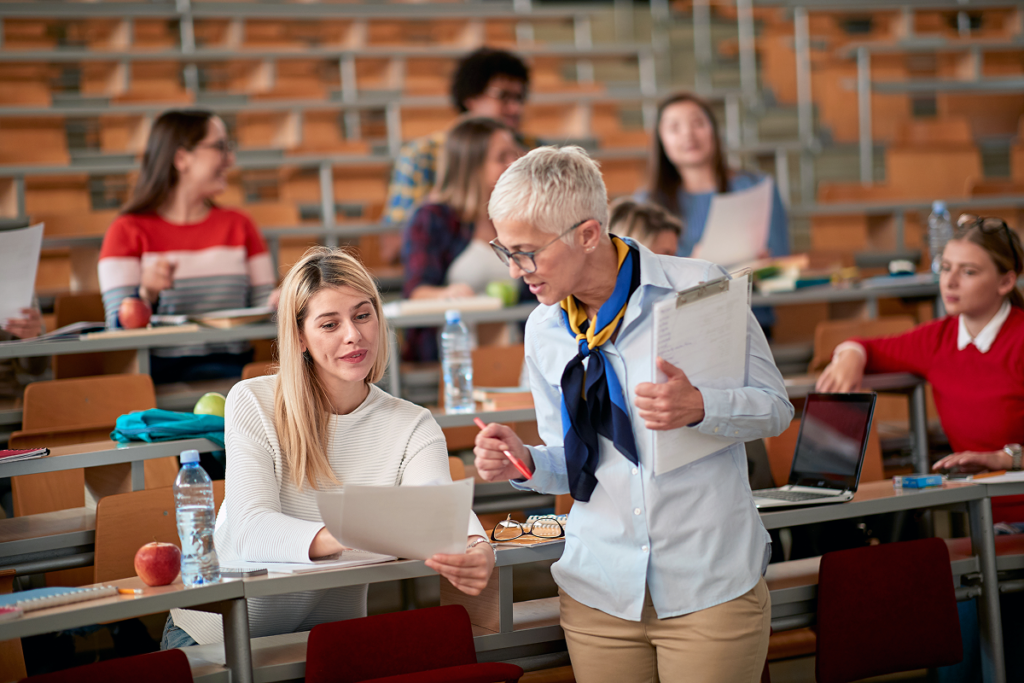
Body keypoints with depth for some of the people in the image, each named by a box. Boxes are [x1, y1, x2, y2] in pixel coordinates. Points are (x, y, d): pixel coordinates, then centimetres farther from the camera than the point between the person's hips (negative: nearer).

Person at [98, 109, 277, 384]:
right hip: (164, 370, -4)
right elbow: (119, 326, -2)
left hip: (235, 365, 4)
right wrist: (146, 295, -23)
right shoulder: (128, 231, 7)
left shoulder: (238, 225, 21)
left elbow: (262, 303, 17)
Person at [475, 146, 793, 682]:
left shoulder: (697, 288, -9)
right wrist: (524, 463, -8)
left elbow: (775, 408, -5)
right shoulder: (543, 329, 7)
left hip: (711, 585, -4)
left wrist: (698, 408, -23)